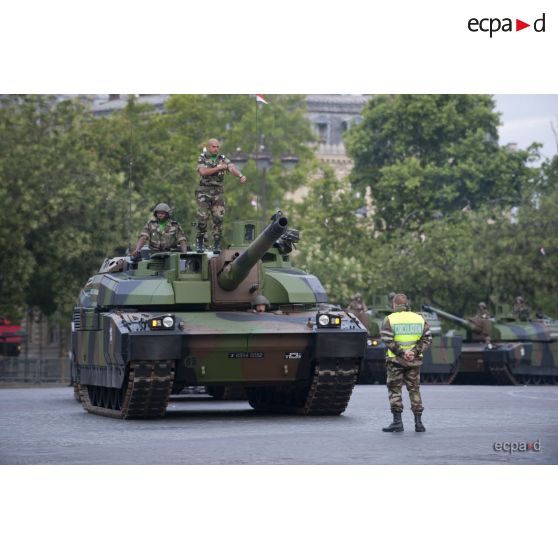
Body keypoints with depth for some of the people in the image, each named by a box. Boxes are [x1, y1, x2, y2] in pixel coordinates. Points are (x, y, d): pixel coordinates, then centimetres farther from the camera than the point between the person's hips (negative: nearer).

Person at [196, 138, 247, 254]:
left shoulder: (223, 159, 6)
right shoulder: (202, 159, 3)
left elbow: (233, 169, -12)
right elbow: (203, 172, -15)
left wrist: (241, 176, -33)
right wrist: (218, 168, -19)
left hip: (218, 193, 1)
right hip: (204, 192, -1)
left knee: (218, 219, -4)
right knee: (202, 219, -5)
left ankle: (217, 245, 2)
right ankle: (199, 242, 10)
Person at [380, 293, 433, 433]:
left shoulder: (389, 320, -4)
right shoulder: (420, 319, 7)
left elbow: (388, 340, -14)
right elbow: (427, 339, 0)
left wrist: (401, 352, -13)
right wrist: (415, 352, -8)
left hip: (395, 360, -3)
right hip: (415, 361, 3)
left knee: (395, 390, 4)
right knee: (414, 389, 11)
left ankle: (397, 421, -1)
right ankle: (418, 422, 8)